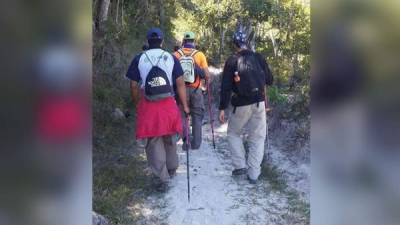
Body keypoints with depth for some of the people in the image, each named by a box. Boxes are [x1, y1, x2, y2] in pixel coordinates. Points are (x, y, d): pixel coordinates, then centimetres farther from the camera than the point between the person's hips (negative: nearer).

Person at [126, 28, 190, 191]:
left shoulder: (139, 59, 1)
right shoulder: (171, 58, 2)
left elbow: (134, 86, 2)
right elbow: (180, 84, -1)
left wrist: (137, 104, 15)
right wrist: (185, 106, 5)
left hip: (147, 106, -1)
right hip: (168, 104, 1)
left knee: (154, 142, 7)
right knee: (169, 139, 20)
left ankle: (162, 178, 4)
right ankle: (172, 169, 38)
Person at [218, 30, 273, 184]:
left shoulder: (232, 61, -4)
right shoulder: (258, 58, 1)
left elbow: (226, 87, -7)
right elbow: (269, 80, 8)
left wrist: (222, 108, -4)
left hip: (241, 105, -2)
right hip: (259, 103, 2)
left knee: (233, 133, 20)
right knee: (257, 138, 10)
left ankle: (240, 165, 10)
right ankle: (253, 174, 8)